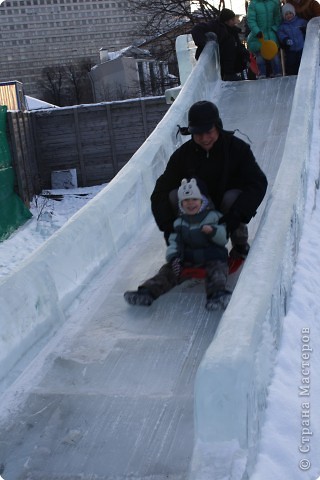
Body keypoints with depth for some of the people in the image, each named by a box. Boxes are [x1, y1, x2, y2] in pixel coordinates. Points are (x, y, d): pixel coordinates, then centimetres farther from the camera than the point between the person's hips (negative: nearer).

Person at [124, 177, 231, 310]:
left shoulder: (214, 216, 4)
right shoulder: (179, 223, 13)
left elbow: (223, 239, -2)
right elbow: (174, 242, 4)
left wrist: (212, 231, -23)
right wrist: (173, 257, -16)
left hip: (212, 258, -3)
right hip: (186, 258, 3)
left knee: (217, 269, -33)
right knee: (168, 270, -15)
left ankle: (217, 293, -58)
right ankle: (147, 292, -27)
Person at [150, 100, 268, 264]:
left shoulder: (237, 148, -15)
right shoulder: (183, 154, -10)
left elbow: (259, 183, -23)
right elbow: (160, 192, -14)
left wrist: (237, 214, -38)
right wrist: (168, 226, -31)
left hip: (226, 212, -2)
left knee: (232, 197, -33)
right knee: (173, 195, -23)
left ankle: (240, 245, -8)